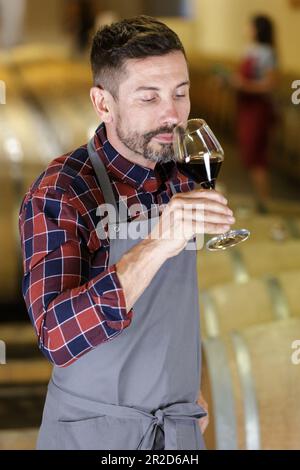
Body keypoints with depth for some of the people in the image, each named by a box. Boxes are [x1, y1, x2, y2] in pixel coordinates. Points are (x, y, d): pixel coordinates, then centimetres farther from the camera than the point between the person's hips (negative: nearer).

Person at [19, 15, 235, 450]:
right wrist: (156, 246, -39)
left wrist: (191, 388, 14)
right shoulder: (60, 193, -19)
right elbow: (57, 337, -31)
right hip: (95, 432, -5)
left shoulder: (180, 181, 1)